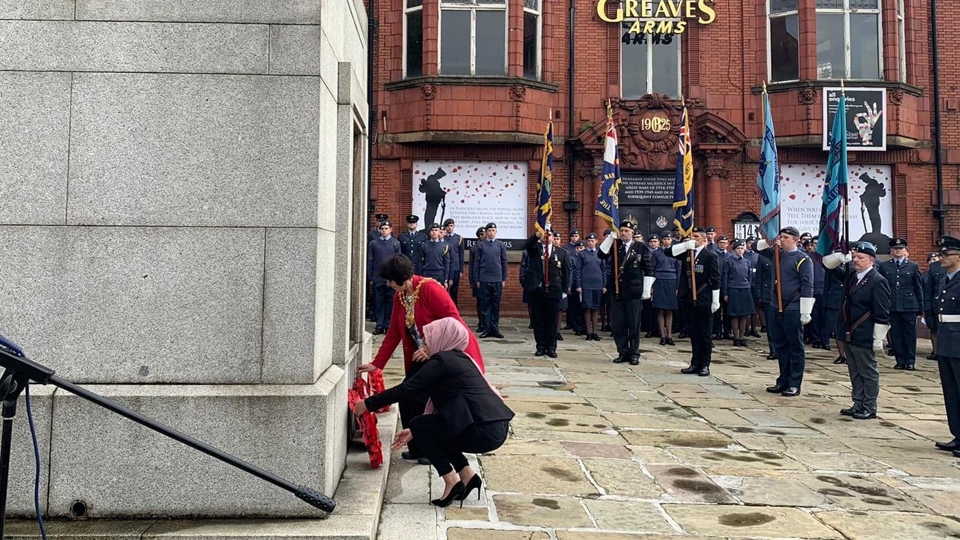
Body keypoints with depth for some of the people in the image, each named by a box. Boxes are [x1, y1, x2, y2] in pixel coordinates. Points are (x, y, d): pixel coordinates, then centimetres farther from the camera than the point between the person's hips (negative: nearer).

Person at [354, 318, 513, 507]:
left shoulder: (442, 361, -5)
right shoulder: (460, 359, 22)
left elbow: (406, 389, -6)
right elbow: (446, 404, 25)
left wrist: (368, 404, 5)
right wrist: (416, 432, 27)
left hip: (484, 431, -9)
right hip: (497, 428, 9)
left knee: (419, 426, 4)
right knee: (432, 429, 22)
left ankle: (452, 482, 3)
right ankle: (468, 475, 17)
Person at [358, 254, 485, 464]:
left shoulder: (429, 289, -19)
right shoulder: (399, 296, 5)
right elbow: (393, 333, 9)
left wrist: (430, 349, -23)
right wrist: (376, 364, 8)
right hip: (425, 357, 8)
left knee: (425, 401, -10)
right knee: (407, 397, 0)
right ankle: (418, 448, 18)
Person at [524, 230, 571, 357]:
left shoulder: (561, 252, 8)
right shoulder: (534, 249, 8)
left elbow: (566, 272, 7)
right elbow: (526, 245, -15)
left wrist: (565, 290, 0)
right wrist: (537, 234, -31)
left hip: (553, 291, 0)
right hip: (536, 289, 0)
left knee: (552, 321, 4)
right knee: (538, 320, 5)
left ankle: (551, 347, 13)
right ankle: (541, 346, 14)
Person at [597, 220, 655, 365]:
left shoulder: (641, 247, 0)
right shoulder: (615, 244, 5)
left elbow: (648, 270, 1)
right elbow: (601, 255, -10)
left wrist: (646, 290, -3)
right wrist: (610, 237, -16)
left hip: (633, 292, -2)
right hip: (616, 290, 2)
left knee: (634, 324, 5)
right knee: (617, 324, 6)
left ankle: (634, 354, 15)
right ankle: (623, 352, 17)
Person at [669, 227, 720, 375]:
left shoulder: (710, 255, -5)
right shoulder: (686, 252, 9)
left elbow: (715, 280, -7)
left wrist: (715, 301, -10)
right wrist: (685, 245, -11)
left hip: (704, 299, -5)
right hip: (689, 298, 5)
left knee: (704, 334, 3)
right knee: (693, 333, 11)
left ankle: (705, 364, 10)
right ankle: (695, 363, 17)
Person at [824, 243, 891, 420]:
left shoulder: (877, 281, -14)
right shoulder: (851, 276, 9)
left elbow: (882, 314, -16)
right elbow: (827, 263, 18)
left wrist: (878, 339, -17)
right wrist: (842, 257, -1)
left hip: (865, 338, -8)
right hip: (849, 335, 8)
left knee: (868, 373, 5)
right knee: (855, 372, 16)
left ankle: (869, 408, 14)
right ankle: (858, 405, 25)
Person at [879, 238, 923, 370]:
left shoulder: (913, 266, 6)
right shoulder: (884, 267, 7)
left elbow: (919, 288, 7)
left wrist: (920, 307, 3)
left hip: (909, 306, -1)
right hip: (891, 307, 1)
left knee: (910, 334, 3)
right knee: (895, 335, 4)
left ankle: (910, 361, 10)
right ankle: (900, 361, 12)